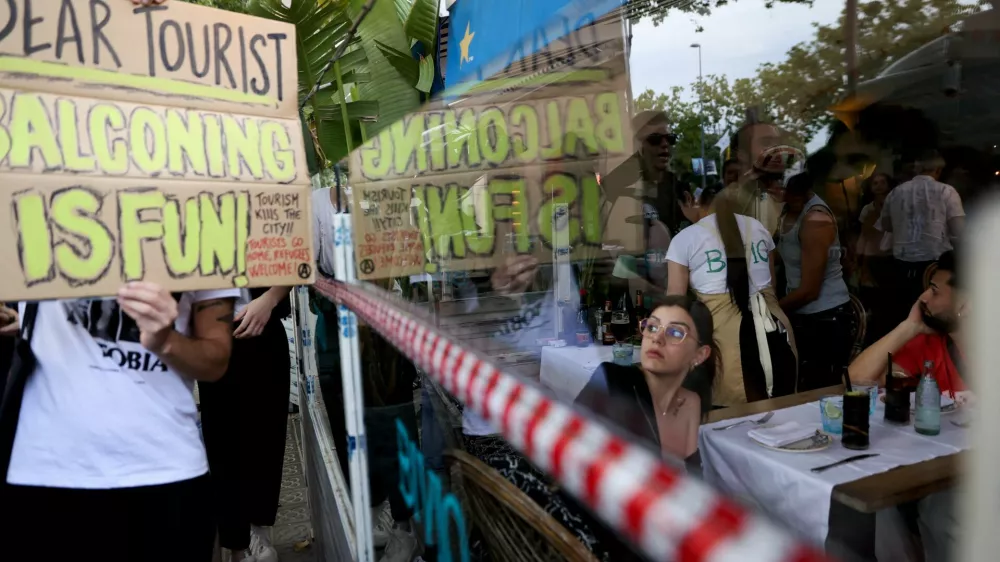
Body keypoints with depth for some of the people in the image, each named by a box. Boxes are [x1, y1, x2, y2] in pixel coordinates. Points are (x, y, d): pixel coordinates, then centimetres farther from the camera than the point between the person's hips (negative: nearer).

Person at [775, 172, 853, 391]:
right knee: (802, 393, 13)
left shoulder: (815, 219, -20)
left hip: (825, 319, -8)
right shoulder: (788, 209, 5)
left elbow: (809, 290, -19)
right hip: (802, 316, 8)